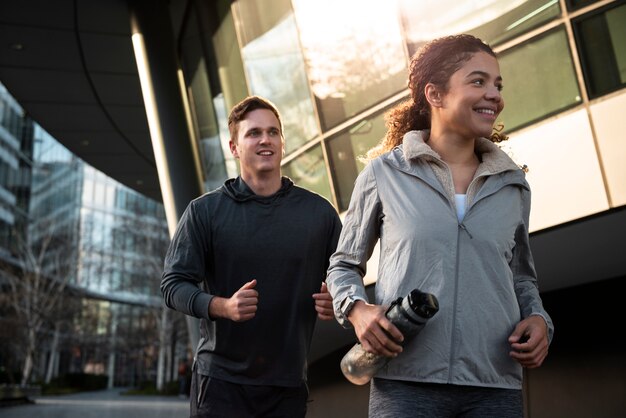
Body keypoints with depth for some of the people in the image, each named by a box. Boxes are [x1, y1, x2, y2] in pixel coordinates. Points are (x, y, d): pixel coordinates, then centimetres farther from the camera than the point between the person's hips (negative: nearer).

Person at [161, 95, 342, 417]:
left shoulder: (319, 212, 4)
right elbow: (173, 284, -3)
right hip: (220, 379, -1)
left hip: (288, 384, 2)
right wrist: (224, 306, -21)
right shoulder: (204, 211, -1)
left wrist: (336, 305, -13)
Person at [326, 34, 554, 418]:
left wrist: (538, 319, 2)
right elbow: (344, 265, 11)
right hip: (406, 384, -3)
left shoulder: (513, 185, 11)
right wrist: (357, 309, -9)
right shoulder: (383, 173, 2)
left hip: (496, 387, 3)